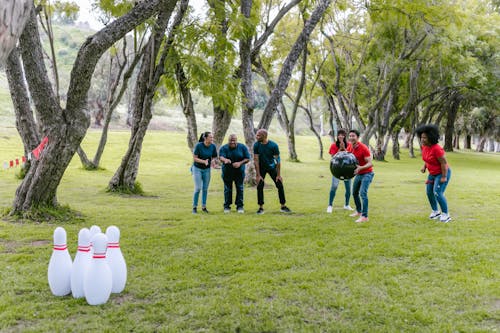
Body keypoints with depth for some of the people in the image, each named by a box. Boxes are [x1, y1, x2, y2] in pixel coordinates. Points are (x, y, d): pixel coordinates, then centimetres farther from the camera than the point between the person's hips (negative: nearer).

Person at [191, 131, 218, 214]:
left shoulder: (213, 146, -9)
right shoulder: (198, 145, -20)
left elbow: (214, 157, 1)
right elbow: (194, 158, -16)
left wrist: (213, 161, -22)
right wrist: (204, 161, -31)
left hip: (207, 169, 3)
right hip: (197, 168, -3)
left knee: (205, 188, 5)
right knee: (198, 188, -9)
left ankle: (204, 207, 17)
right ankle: (194, 207, 4)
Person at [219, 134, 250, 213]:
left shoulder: (242, 147, -6)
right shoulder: (223, 148, -10)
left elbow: (247, 158, -6)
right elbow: (221, 157, -27)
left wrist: (240, 163, -24)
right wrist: (225, 160, -51)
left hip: (239, 172, 1)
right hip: (227, 172, 0)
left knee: (239, 188, 1)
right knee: (227, 189, 5)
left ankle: (239, 206, 10)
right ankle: (227, 206, 16)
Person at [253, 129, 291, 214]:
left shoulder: (273, 145, -22)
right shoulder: (256, 145, -17)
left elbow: (278, 160, -17)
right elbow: (256, 160, -15)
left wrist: (278, 175, -17)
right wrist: (258, 175, -19)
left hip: (272, 167, 0)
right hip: (261, 167, 1)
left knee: (280, 185, -3)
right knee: (260, 186, -8)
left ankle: (283, 206, 9)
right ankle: (261, 208, 2)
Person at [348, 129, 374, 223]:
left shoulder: (363, 148, -23)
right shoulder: (351, 146, 0)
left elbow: (370, 163, -26)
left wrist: (360, 168, -43)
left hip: (367, 174, -8)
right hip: (358, 174, 8)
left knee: (363, 193, -21)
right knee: (354, 193, 17)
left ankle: (364, 216, -22)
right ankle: (358, 211, 35)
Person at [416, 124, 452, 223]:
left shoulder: (436, 148, -30)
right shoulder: (424, 146, -5)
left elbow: (444, 162, -26)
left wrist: (444, 177, -22)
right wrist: (424, 166, 0)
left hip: (443, 173, -8)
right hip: (433, 173, 8)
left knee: (437, 193, -15)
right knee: (429, 192, 8)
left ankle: (446, 214, 0)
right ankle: (435, 211, 27)